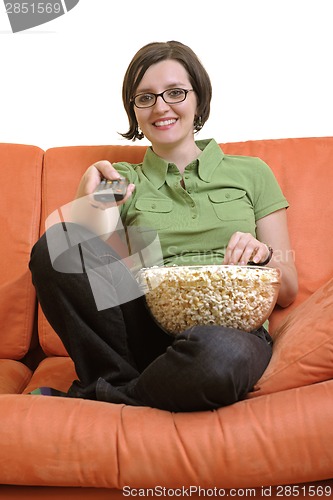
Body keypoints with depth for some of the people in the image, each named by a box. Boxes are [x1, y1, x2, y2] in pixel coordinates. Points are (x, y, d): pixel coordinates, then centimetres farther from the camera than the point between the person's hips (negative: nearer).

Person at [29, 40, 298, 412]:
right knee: (53, 248, -21)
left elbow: (287, 292, 13)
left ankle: (92, 396, -9)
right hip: (148, 332, 1)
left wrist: (263, 255, -8)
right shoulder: (123, 182, 15)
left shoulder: (250, 173, 13)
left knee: (220, 354, -37)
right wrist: (91, 202, -13)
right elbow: (87, 277, 2)